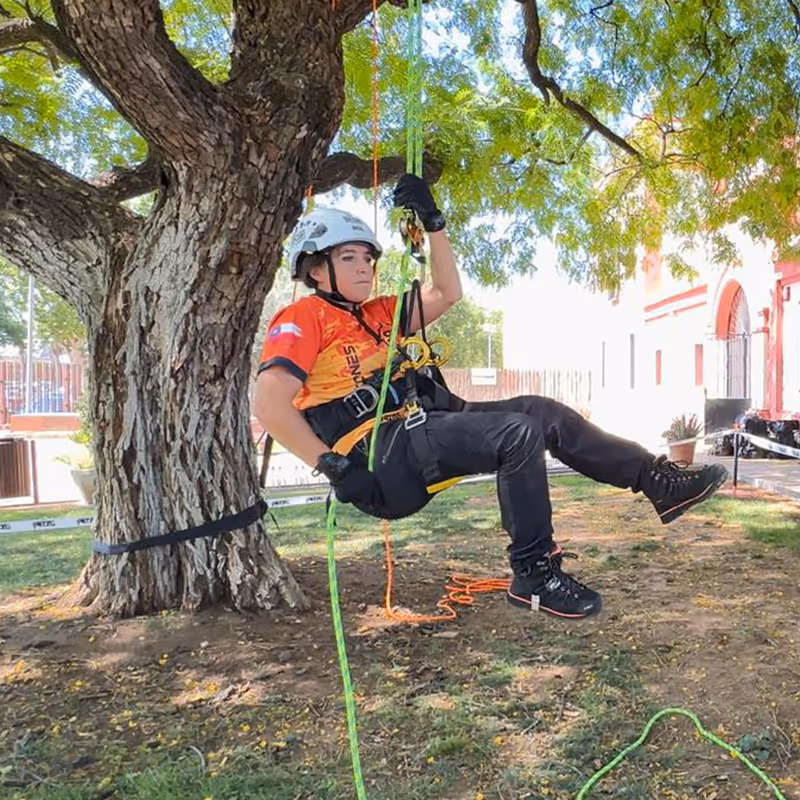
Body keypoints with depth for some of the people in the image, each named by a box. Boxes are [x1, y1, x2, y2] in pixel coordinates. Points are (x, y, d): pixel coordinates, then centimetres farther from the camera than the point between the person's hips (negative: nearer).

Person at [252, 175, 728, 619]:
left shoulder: (376, 315, 22)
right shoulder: (304, 318, -2)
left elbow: (447, 293, 21)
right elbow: (269, 405, -15)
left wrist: (433, 223, 12)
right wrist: (333, 465, -19)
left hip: (420, 428, 9)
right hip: (379, 456, -9)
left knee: (542, 412, 1)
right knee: (519, 434, -22)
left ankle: (659, 482, 7)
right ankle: (535, 575, -12)